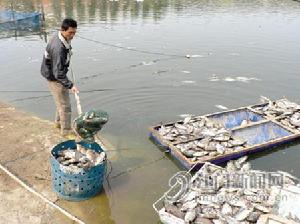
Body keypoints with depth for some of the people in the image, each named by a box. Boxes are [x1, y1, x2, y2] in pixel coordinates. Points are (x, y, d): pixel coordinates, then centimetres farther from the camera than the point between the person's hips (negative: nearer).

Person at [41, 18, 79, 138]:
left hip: (56, 73, 9)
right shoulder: (59, 48, -35)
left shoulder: (59, 36, -6)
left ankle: (59, 122, 42)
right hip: (54, 78, -9)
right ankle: (66, 131, 15)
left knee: (61, 102, 24)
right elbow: (58, 73, -35)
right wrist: (70, 85, -40)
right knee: (64, 105, 0)